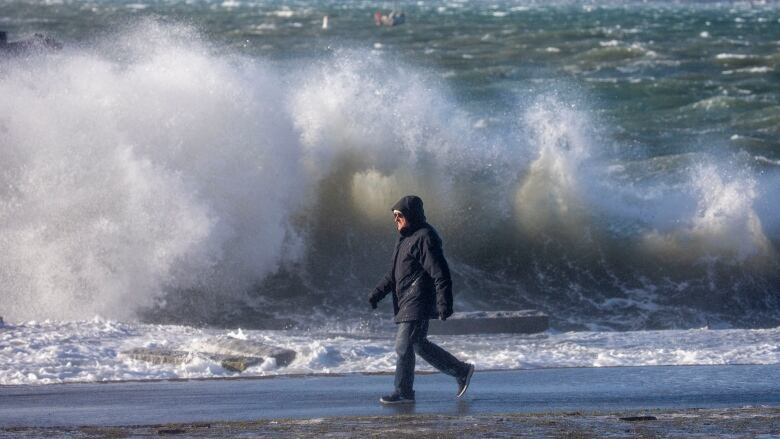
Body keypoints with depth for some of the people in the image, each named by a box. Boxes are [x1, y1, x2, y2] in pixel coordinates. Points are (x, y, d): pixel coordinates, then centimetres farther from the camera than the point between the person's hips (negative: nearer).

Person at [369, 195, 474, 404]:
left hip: (418, 303, -10)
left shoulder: (424, 238, -14)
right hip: (406, 303, 10)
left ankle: (403, 392, -3)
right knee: (419, 344, 15)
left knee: (404, 345, -10)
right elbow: (394, 273, 26)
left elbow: (440, 274, -19)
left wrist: (444, 304, -24)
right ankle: (461, 371, 24)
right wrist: (377, 293, 17)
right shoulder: (405, 238, 17)